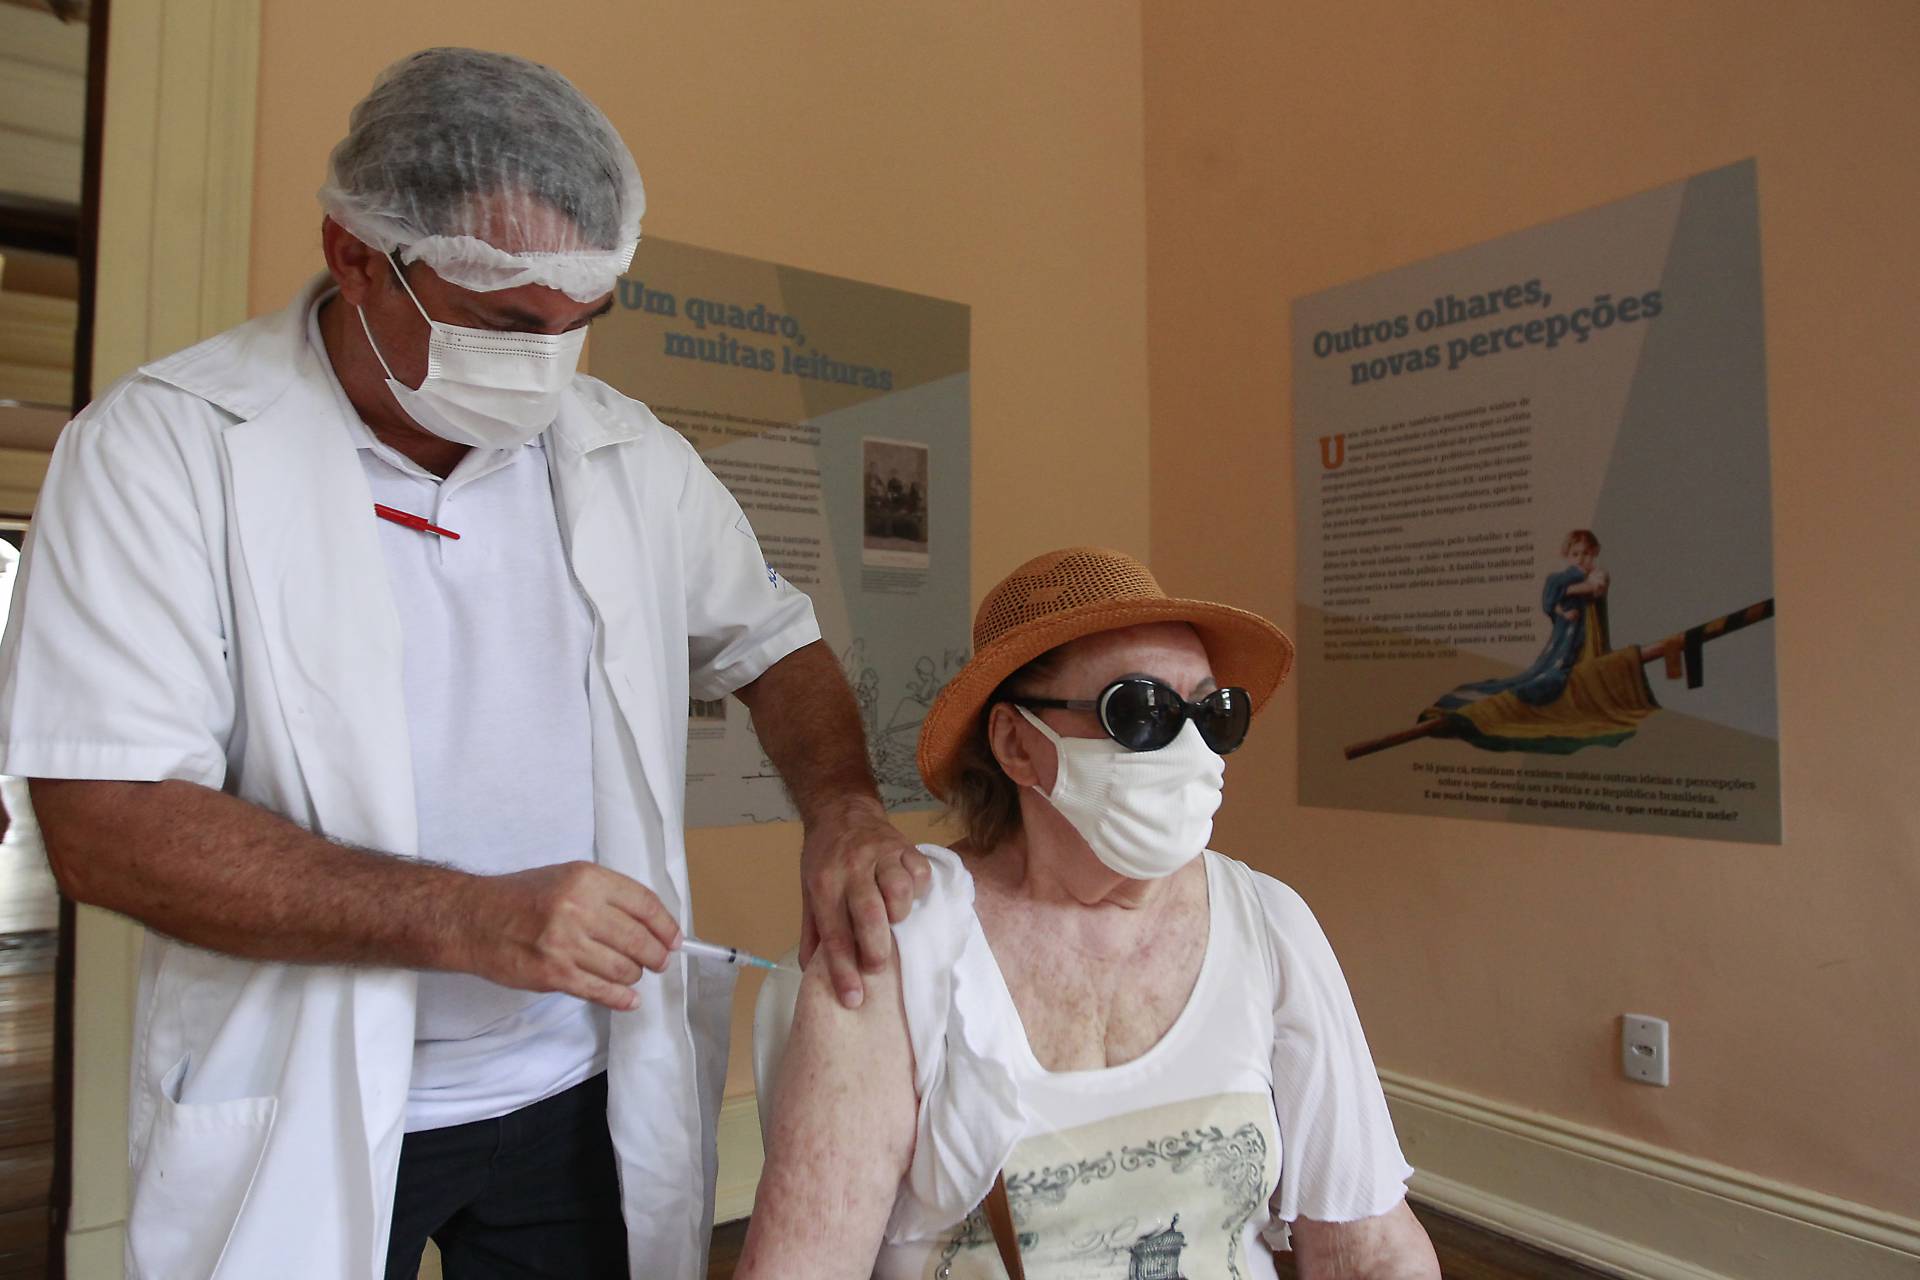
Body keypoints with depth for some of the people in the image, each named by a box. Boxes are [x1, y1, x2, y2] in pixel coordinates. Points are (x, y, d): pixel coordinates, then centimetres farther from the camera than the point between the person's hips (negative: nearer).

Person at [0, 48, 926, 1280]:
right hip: (298, 1115, -3)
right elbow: (106, 821, -17)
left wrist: (843, 810, -10)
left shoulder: (630, 454, 1)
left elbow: (772, 643, 10)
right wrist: (471, 919, -26)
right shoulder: (167, 443, -12)